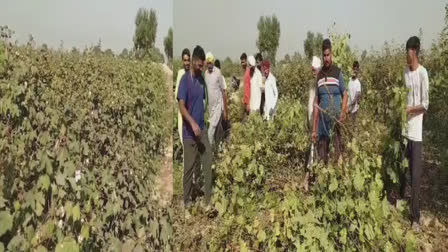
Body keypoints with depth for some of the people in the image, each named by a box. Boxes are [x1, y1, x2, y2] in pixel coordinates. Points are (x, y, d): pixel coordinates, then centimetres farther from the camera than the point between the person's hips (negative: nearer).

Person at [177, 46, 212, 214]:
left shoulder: (201, 79, 9)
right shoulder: (185, 80, -12)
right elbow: (181, 107, -19)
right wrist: (193, 123, -32)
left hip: (203, 129, 6)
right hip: (189, 132, -6)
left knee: (208, 163, 5)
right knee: (189, 168, 3)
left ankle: (208, 200, 15)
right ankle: (186, 203, 17)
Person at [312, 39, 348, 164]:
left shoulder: (338, 72, -1)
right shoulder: (319, 75, 9)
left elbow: (344, 95, 3)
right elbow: (316, 102, 12)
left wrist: (343, 112, -17)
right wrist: (314, 129, 8)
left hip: (335, 120, -4)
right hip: (322, 122, 4)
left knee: (337, 154, -6)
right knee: (321, 157, 8)